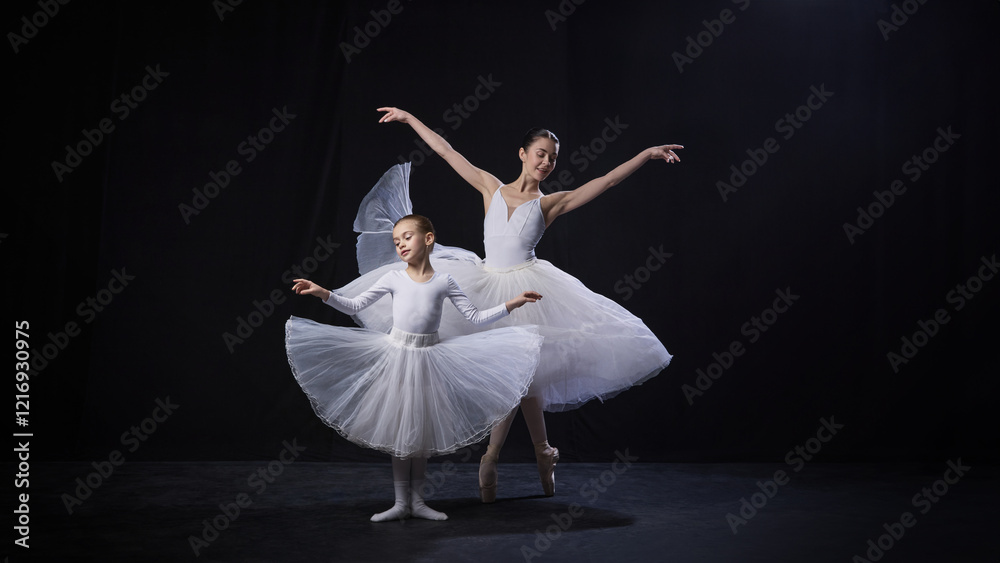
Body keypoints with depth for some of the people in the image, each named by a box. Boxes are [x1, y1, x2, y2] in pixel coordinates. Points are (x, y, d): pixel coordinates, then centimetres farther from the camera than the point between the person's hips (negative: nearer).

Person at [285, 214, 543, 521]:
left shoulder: (444, 281, 1)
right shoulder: (393, 278, 1)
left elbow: (476, 317, 4)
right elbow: (354, 306, 2)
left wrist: (511, 304, -4)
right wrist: (323, 293, -10)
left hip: (428, 358, 0)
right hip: (396, 354, 0)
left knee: (423, 429, 6)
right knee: (398, 427, 2)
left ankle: (417, 500, 18)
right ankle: (401, 502, 11)